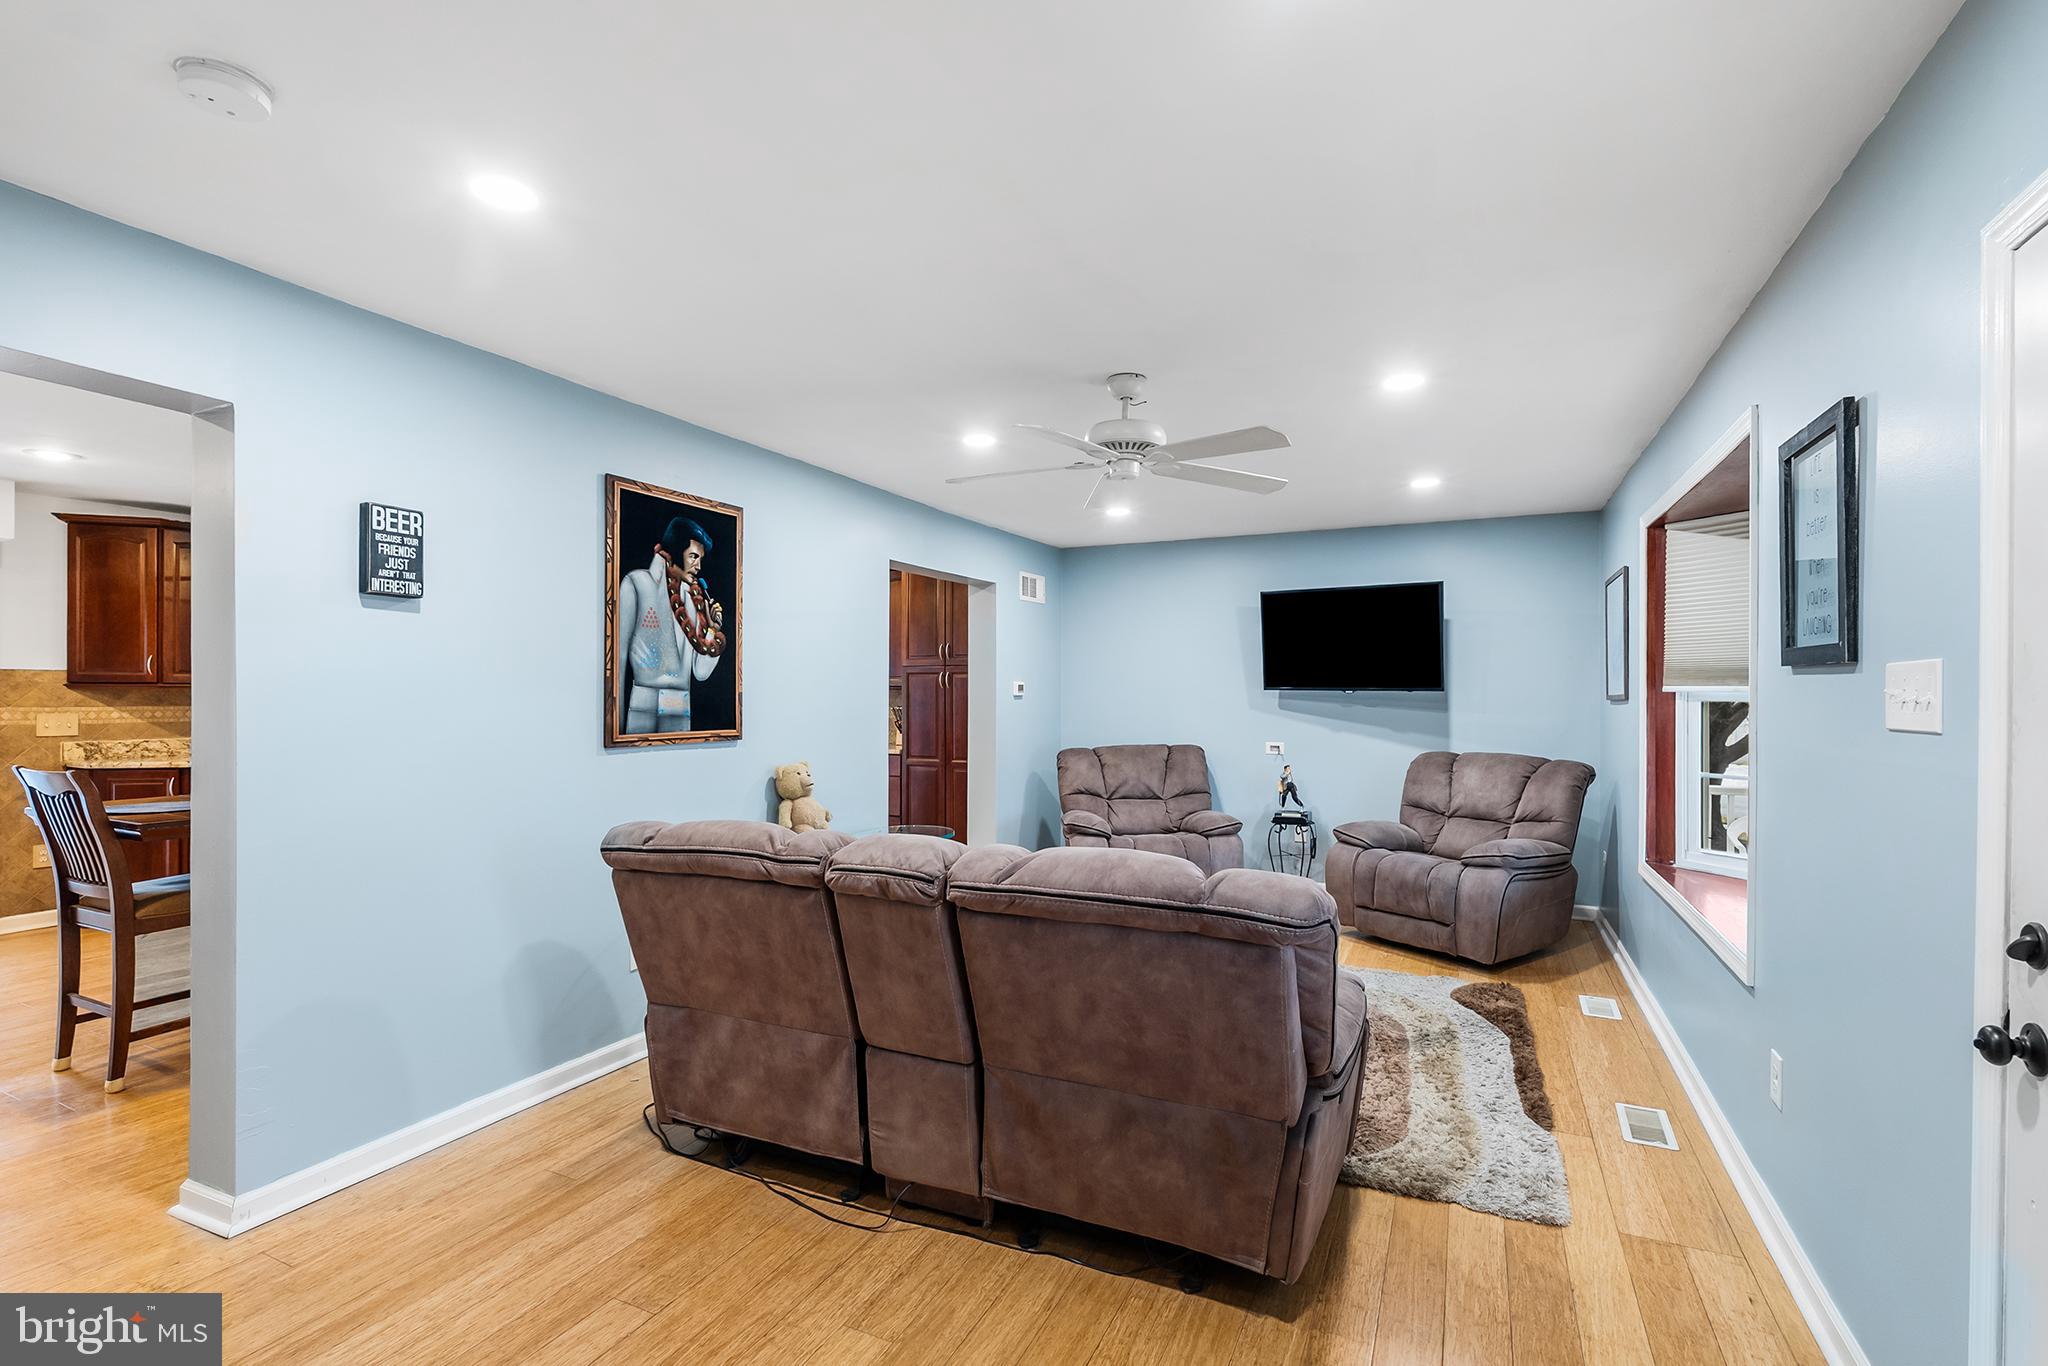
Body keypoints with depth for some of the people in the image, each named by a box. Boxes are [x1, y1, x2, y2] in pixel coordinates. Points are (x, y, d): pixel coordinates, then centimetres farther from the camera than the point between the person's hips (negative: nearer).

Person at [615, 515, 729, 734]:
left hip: (680, 711, 4)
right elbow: (619, 651, -2)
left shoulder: (695, 599, 13)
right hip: (641, 707, -4)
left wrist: (714, 629, 1)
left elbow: (700, 673, 11)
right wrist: (617, 712, -6)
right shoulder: (638, 582, 2)